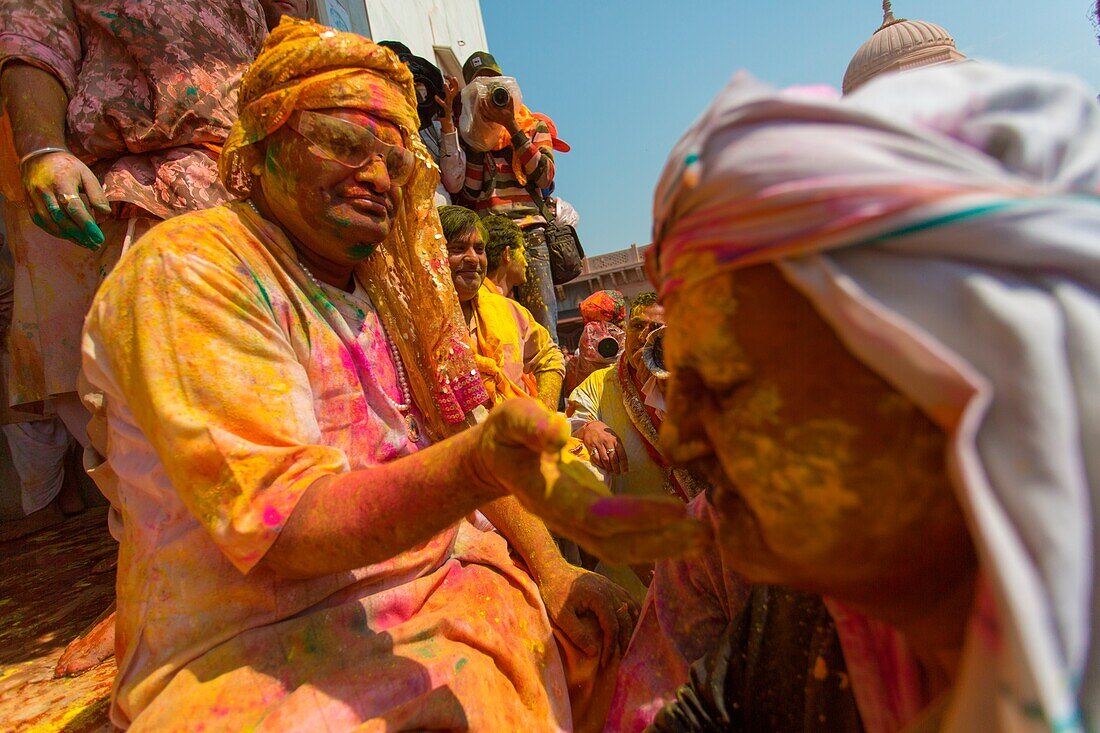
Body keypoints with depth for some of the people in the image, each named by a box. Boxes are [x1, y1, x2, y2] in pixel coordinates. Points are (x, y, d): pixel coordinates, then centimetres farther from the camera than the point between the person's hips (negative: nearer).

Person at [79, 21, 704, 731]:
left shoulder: (380, 290, 11)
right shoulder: (188, 269, -12)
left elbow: (441, 454, 11)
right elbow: (275, 524, -22)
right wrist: (478, 465, -38)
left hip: (442, 579, 7)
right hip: (270, 647, -6)